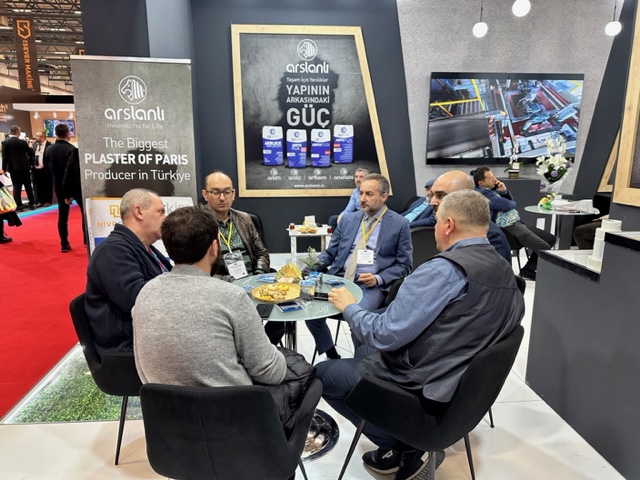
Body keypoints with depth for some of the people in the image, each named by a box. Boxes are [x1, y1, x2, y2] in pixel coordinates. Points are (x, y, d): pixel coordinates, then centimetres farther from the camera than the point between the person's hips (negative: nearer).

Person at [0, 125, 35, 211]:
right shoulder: (23, 142, -3)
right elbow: (31, 153, 3)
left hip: (13, 168, -1)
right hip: (24, 167, 1)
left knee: (16, 187, 1)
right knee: (28, 185, 9)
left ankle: (19, 206, -1)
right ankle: (32, 204, 12)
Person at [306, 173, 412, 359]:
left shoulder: (400, 224, 2)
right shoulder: (347, 219, 14)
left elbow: (404, 265, 1)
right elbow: (330, 253, 16)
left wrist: (378, 279, -15)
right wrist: (313, 266, -5)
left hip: (371, 285, -4)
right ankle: (333, 357, 5)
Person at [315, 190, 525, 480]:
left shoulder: (443, 270, -25)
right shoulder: (506, 273, 2)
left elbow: (383, 336, -25)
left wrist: (349, 307, -5)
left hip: (421, 387, -9)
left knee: (322, 374, 9)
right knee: (365, 352, 27)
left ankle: (405, 449, 8)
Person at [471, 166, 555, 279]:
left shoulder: (492, 189, 14)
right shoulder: (483, 193, -18)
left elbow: (511, 201, 20)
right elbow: (507, 205, -22)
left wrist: (504, 191, 0)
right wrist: (512, 203, 3)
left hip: (517, 223, 11)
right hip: (509, 228, -11)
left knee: (551, 238, 17)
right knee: (545, 249, -19)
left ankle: (528, 269, 18)